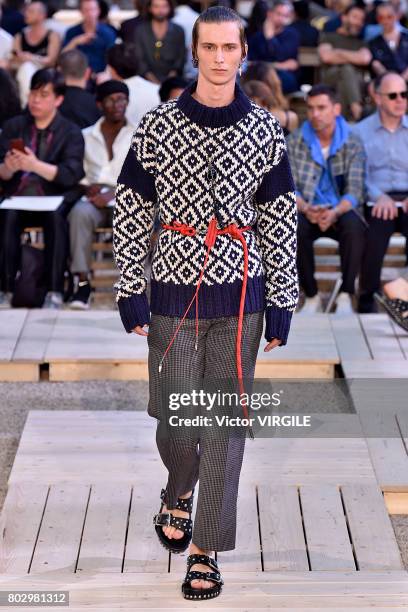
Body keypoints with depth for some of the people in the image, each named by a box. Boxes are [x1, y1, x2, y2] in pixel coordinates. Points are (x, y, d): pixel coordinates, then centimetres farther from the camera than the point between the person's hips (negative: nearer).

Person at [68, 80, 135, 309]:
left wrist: (113, 193, -13)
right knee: (80, 213, -35)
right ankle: (82, 282, -36)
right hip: (94, 197, 1)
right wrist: (90, 185, -6)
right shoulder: (87, 136, 21)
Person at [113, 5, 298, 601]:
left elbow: (280, 220, 6)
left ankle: (205, 549, 11)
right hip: (174, 290, 0)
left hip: (240, 292, 1)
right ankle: (179, 492, 39)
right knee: (175, 417, 5)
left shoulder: (265, 130, 3)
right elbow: (131, 212, 3)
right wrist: (129, 290, 0)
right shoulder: (157, 126, 0)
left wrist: (282, 300, 3)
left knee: (226, 423, 1)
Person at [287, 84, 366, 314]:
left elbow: (355, 190, -7)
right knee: (295, 229, -33)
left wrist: (335, 212, -27)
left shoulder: (352, 144, 0)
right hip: (306, 209, 1)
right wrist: (306, 209, -24)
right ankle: (312, 296, -19)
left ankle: (346, 295, -22)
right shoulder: (294, 142, 2)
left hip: (340, 210, -1)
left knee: (355, 228, -34)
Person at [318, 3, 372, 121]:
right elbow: (326, 56, 1)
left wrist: (338, 53, 2)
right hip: (330, 76, -3)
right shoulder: (328, 36, 24)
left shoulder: (361, 42, 30)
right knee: (347, 69, -37)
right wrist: (353, 57, 6)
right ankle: (356, 110, -58)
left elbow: (365, 59, 5)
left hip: (356, 78, 3)